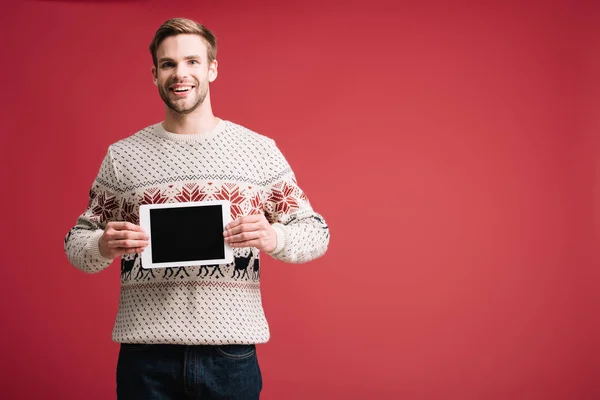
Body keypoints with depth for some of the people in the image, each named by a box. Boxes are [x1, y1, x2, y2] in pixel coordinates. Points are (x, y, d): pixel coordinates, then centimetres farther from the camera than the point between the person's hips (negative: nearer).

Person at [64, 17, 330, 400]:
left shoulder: (260, 150, 4)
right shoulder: (122, 156, 7)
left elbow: (316, 233, 5)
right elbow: (76, 244, 10)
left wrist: (272, 237, -16)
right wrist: (104, 247, -12)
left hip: (232, 351, 0)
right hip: (146, 354, 1)